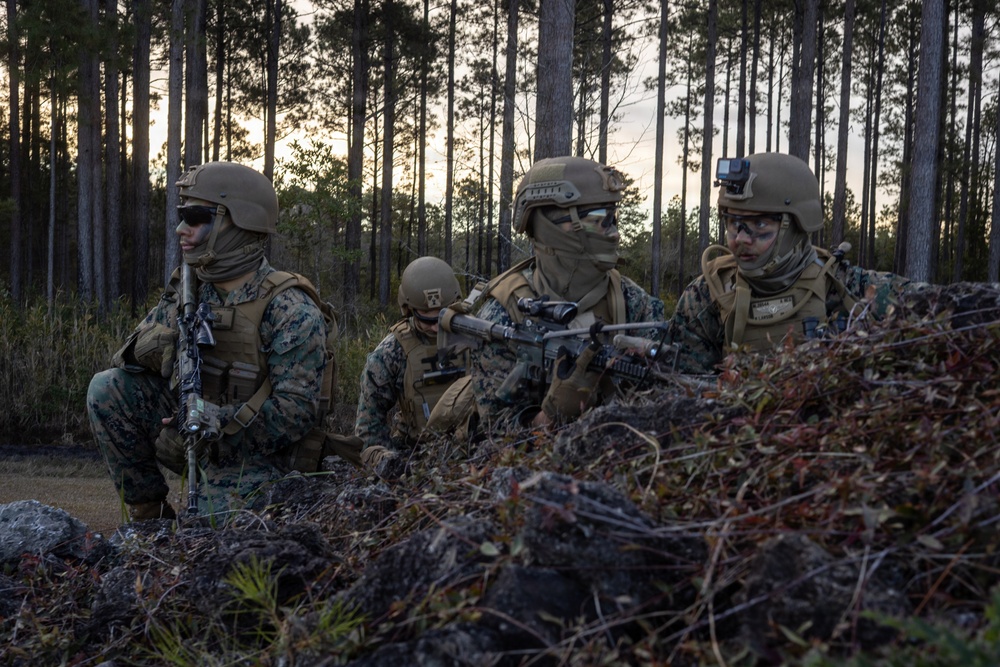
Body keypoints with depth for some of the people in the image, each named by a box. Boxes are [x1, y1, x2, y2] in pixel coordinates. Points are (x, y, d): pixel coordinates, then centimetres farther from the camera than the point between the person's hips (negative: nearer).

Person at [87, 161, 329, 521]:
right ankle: (148, 512, 0)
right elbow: (128, 355, 4)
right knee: (107, 388, -10)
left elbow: (294, 412, -24)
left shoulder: (291, 310, -19)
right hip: (192, 434, 6)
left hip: (250, 459, -6)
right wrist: (156, 344, -20)